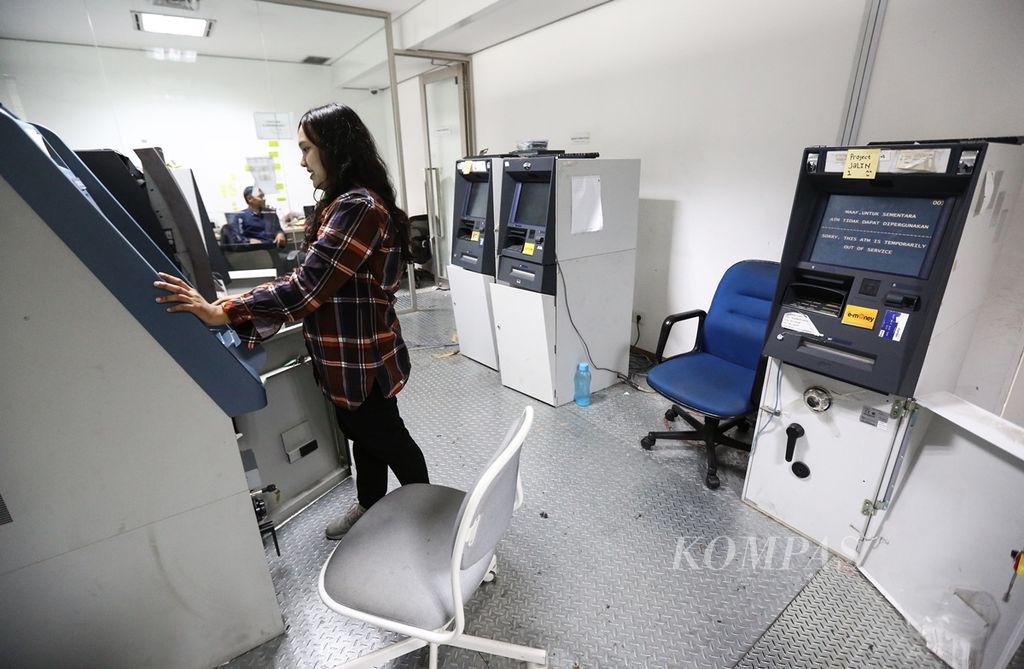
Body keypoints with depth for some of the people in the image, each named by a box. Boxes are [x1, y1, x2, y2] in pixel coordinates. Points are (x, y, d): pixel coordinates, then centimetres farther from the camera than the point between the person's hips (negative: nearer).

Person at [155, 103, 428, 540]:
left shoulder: (358, 207, -23)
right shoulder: (343, 204, 11)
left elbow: (308, 285, -28)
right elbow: (318, 281, 11)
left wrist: (223, 314, -26)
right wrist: (240, 303, 7)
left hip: (362, 355, -9)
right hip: (344, 353, 9)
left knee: (385, 437, 9)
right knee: (360, 432, 22)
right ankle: (370, 505, 43)